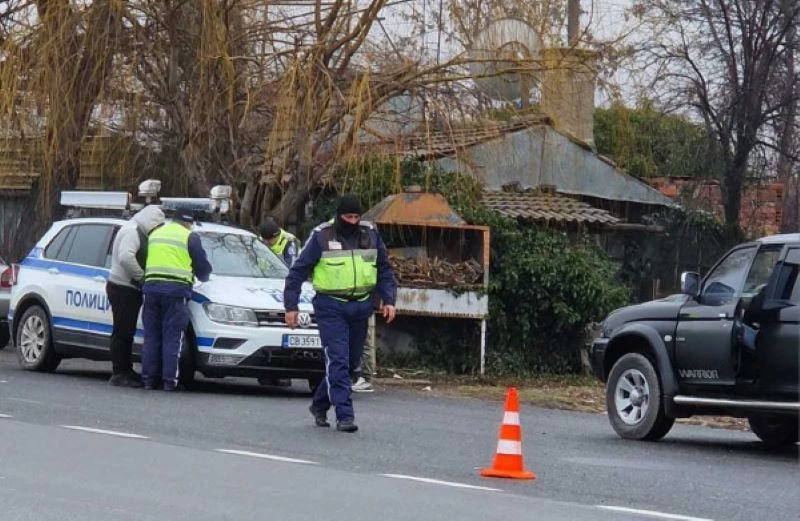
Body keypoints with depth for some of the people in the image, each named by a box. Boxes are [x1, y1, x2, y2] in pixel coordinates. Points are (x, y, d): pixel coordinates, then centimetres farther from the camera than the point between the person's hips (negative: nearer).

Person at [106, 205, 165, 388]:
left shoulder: (138, 233, 20)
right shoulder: (132, 231, -13)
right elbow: (125, 257, -27)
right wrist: (141, 276, -19)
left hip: (130, 289, 11)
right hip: (122, 288, -11)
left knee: (127, 332, 13)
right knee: (122, 332, -9)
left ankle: (126, 371, 18)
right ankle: (119, 374, -8)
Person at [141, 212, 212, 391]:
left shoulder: (155, 234, 19)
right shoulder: (189, 237, 2)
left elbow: (144, 261, 25)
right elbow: (202, 265, 5)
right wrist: (203, 277, 26)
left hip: (152, 287, 5)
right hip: (176, 290, -5)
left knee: (151, 336, 8)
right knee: (172, 337, -3)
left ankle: (149, 379, 6)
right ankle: (170, 381, -6)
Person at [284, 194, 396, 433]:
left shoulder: (370, 234, 6)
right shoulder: (322, 236, -6)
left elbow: (384, 270, 16)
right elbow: (298, 271, -2)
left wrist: (388, 300, 4)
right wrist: (291, 306, -7)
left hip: (361, 306, 5)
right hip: (330, 307, -5)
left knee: (351, 361, 11)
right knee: (338, 360, -13)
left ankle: (319, 404, 29)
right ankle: (344, 415, -14)